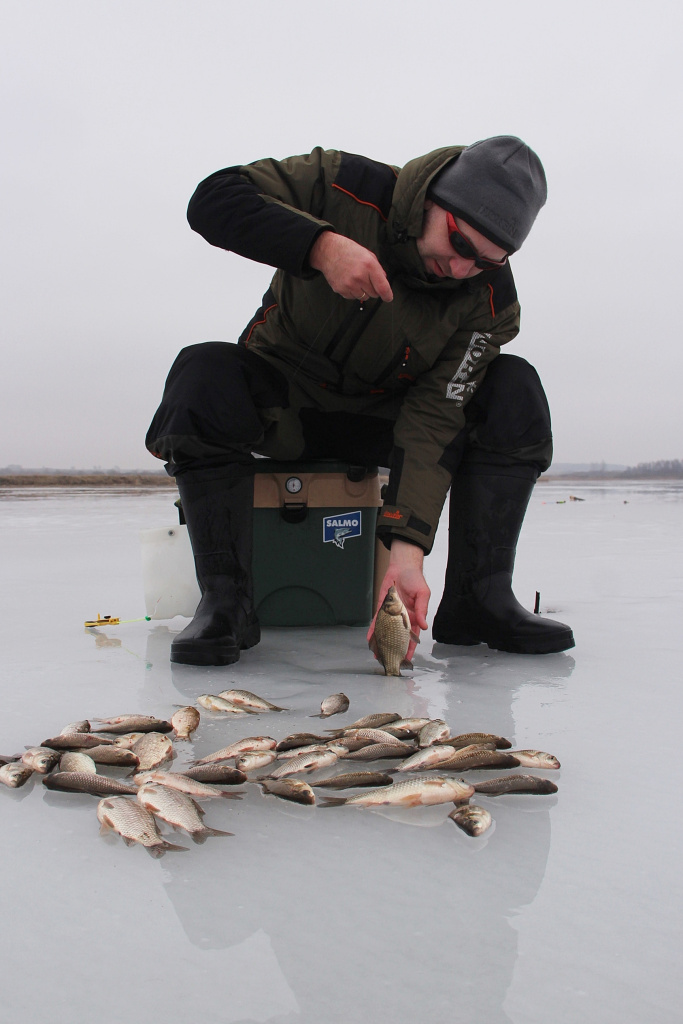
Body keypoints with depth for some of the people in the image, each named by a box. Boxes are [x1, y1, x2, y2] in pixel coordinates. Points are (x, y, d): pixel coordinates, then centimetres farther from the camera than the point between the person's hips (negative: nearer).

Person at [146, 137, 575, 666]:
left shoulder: (491, 302, -16)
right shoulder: (346, 189, -19)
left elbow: (435, 419, -23)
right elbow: (214, 199, -23)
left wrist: (407, 551, -34)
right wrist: (321, 245, -38)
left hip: (382, 417, 2)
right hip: (282, 404, -1)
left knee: (516, 390, -19)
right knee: (204, 371, -34)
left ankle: (478, 598, -18)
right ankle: (225, 599, -27)